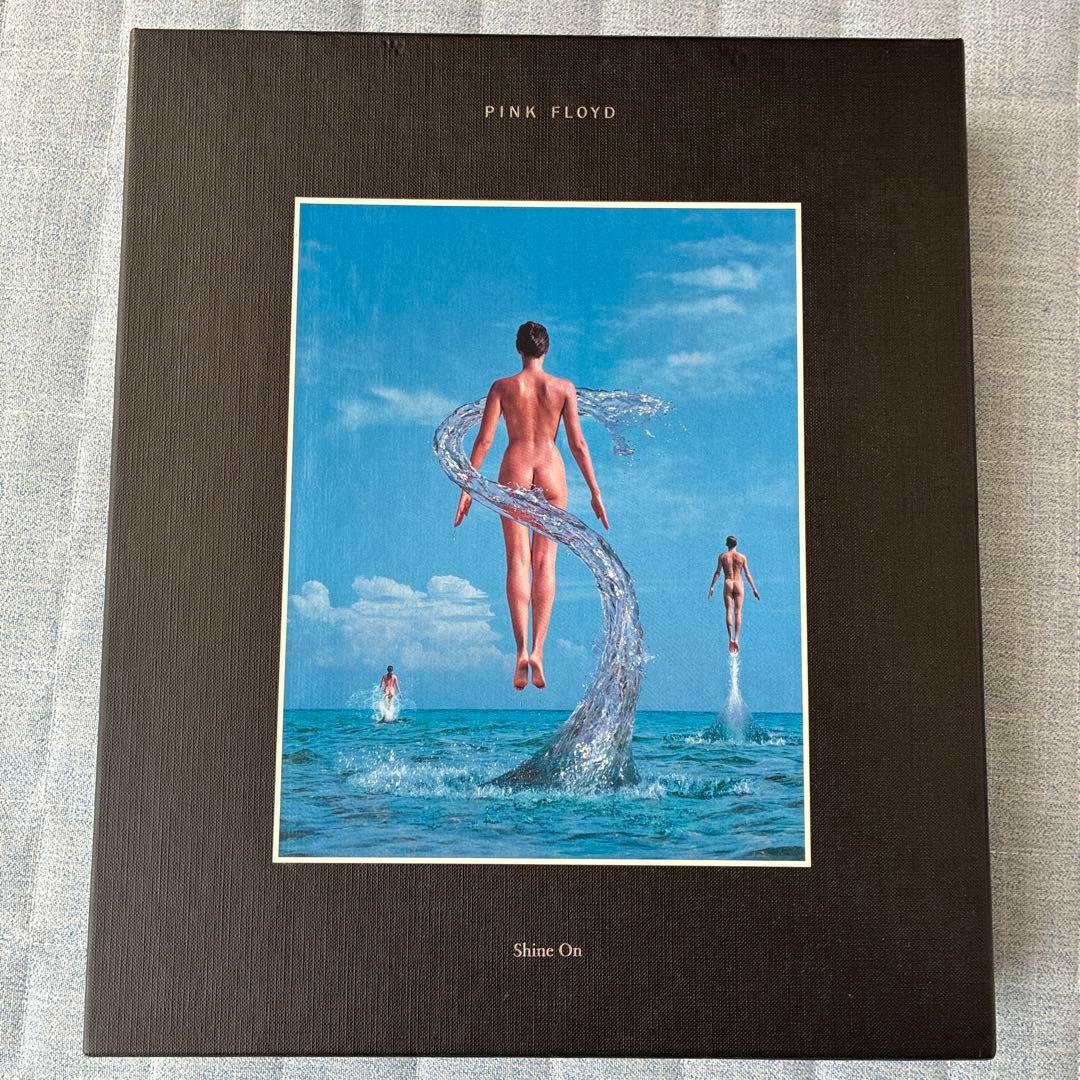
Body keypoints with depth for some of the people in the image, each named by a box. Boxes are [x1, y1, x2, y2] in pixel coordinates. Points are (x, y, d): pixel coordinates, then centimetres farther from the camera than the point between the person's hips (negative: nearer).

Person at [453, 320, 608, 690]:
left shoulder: (502, 386, 2)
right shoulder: (564, 387, 2)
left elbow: (483, 440, -2)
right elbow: (577, 443, 0)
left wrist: (467, 487, 4)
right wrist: (595, 492, 5)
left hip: (514, 472, 0)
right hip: (550, 475, 0)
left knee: (517, 562, 0)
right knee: (545, 563, 4)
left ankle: (522, 650, -10)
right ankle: (538, 650, -5)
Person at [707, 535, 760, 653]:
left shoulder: (722, 556, 1)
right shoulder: (742, 557, 3)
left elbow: (717, 573, 0)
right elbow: (747, 574, 4)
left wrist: (712, 587, 5)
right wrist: (754, 588, 10)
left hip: (728, 585, 0)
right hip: (739, 585, 0)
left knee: (729, 612, 0)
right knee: (738, 612, 1)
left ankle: (730, 638, -14)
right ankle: (736, 639, -7)